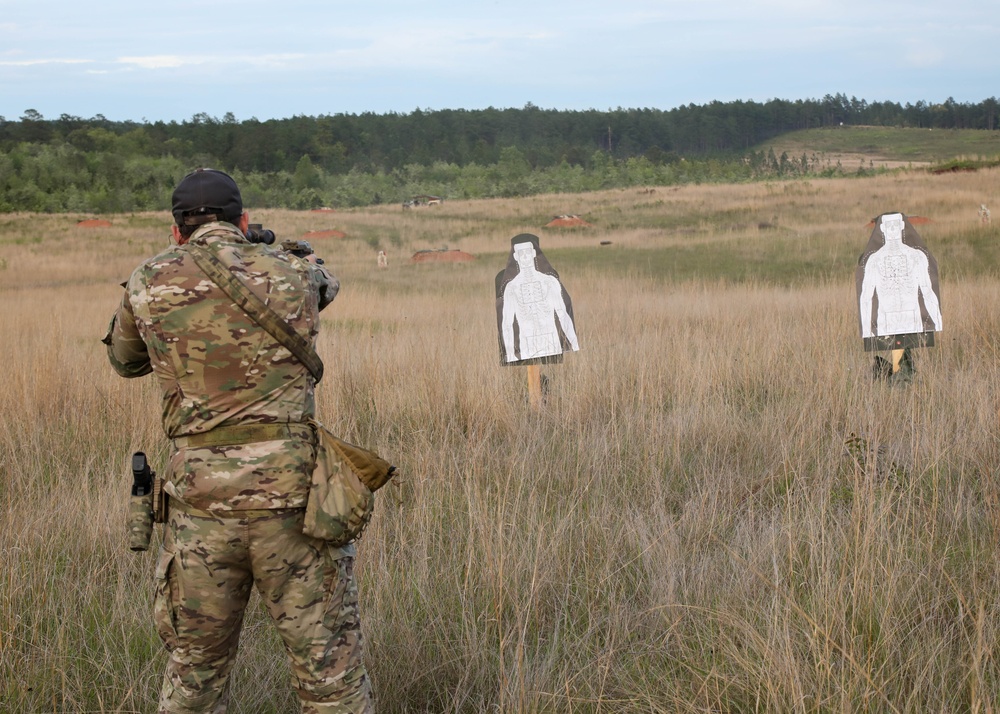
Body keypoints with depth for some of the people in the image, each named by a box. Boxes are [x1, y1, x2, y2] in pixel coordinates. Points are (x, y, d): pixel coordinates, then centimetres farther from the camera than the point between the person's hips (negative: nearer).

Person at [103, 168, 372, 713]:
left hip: (199, 499, 2)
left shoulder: (149, 284, 4)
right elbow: (324, 283, 29)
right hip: (291, 492, -1)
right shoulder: (291, 273, 3)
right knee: (330, 670, 7)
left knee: (194, 668, 19)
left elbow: (125, 360, 23)